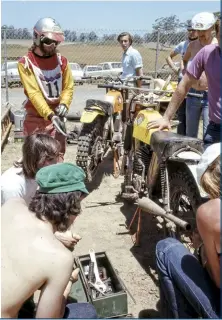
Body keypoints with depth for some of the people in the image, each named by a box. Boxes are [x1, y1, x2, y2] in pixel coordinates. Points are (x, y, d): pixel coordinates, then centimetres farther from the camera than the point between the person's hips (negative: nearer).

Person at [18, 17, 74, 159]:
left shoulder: (61, 60, 6)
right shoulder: (26, 62, -7)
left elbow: (68, 86, 5)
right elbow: (33, 92, -15)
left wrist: (64, 104, -16)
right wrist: (50, 115, -26)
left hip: (57, 116, 3)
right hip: (35, 118, -3)